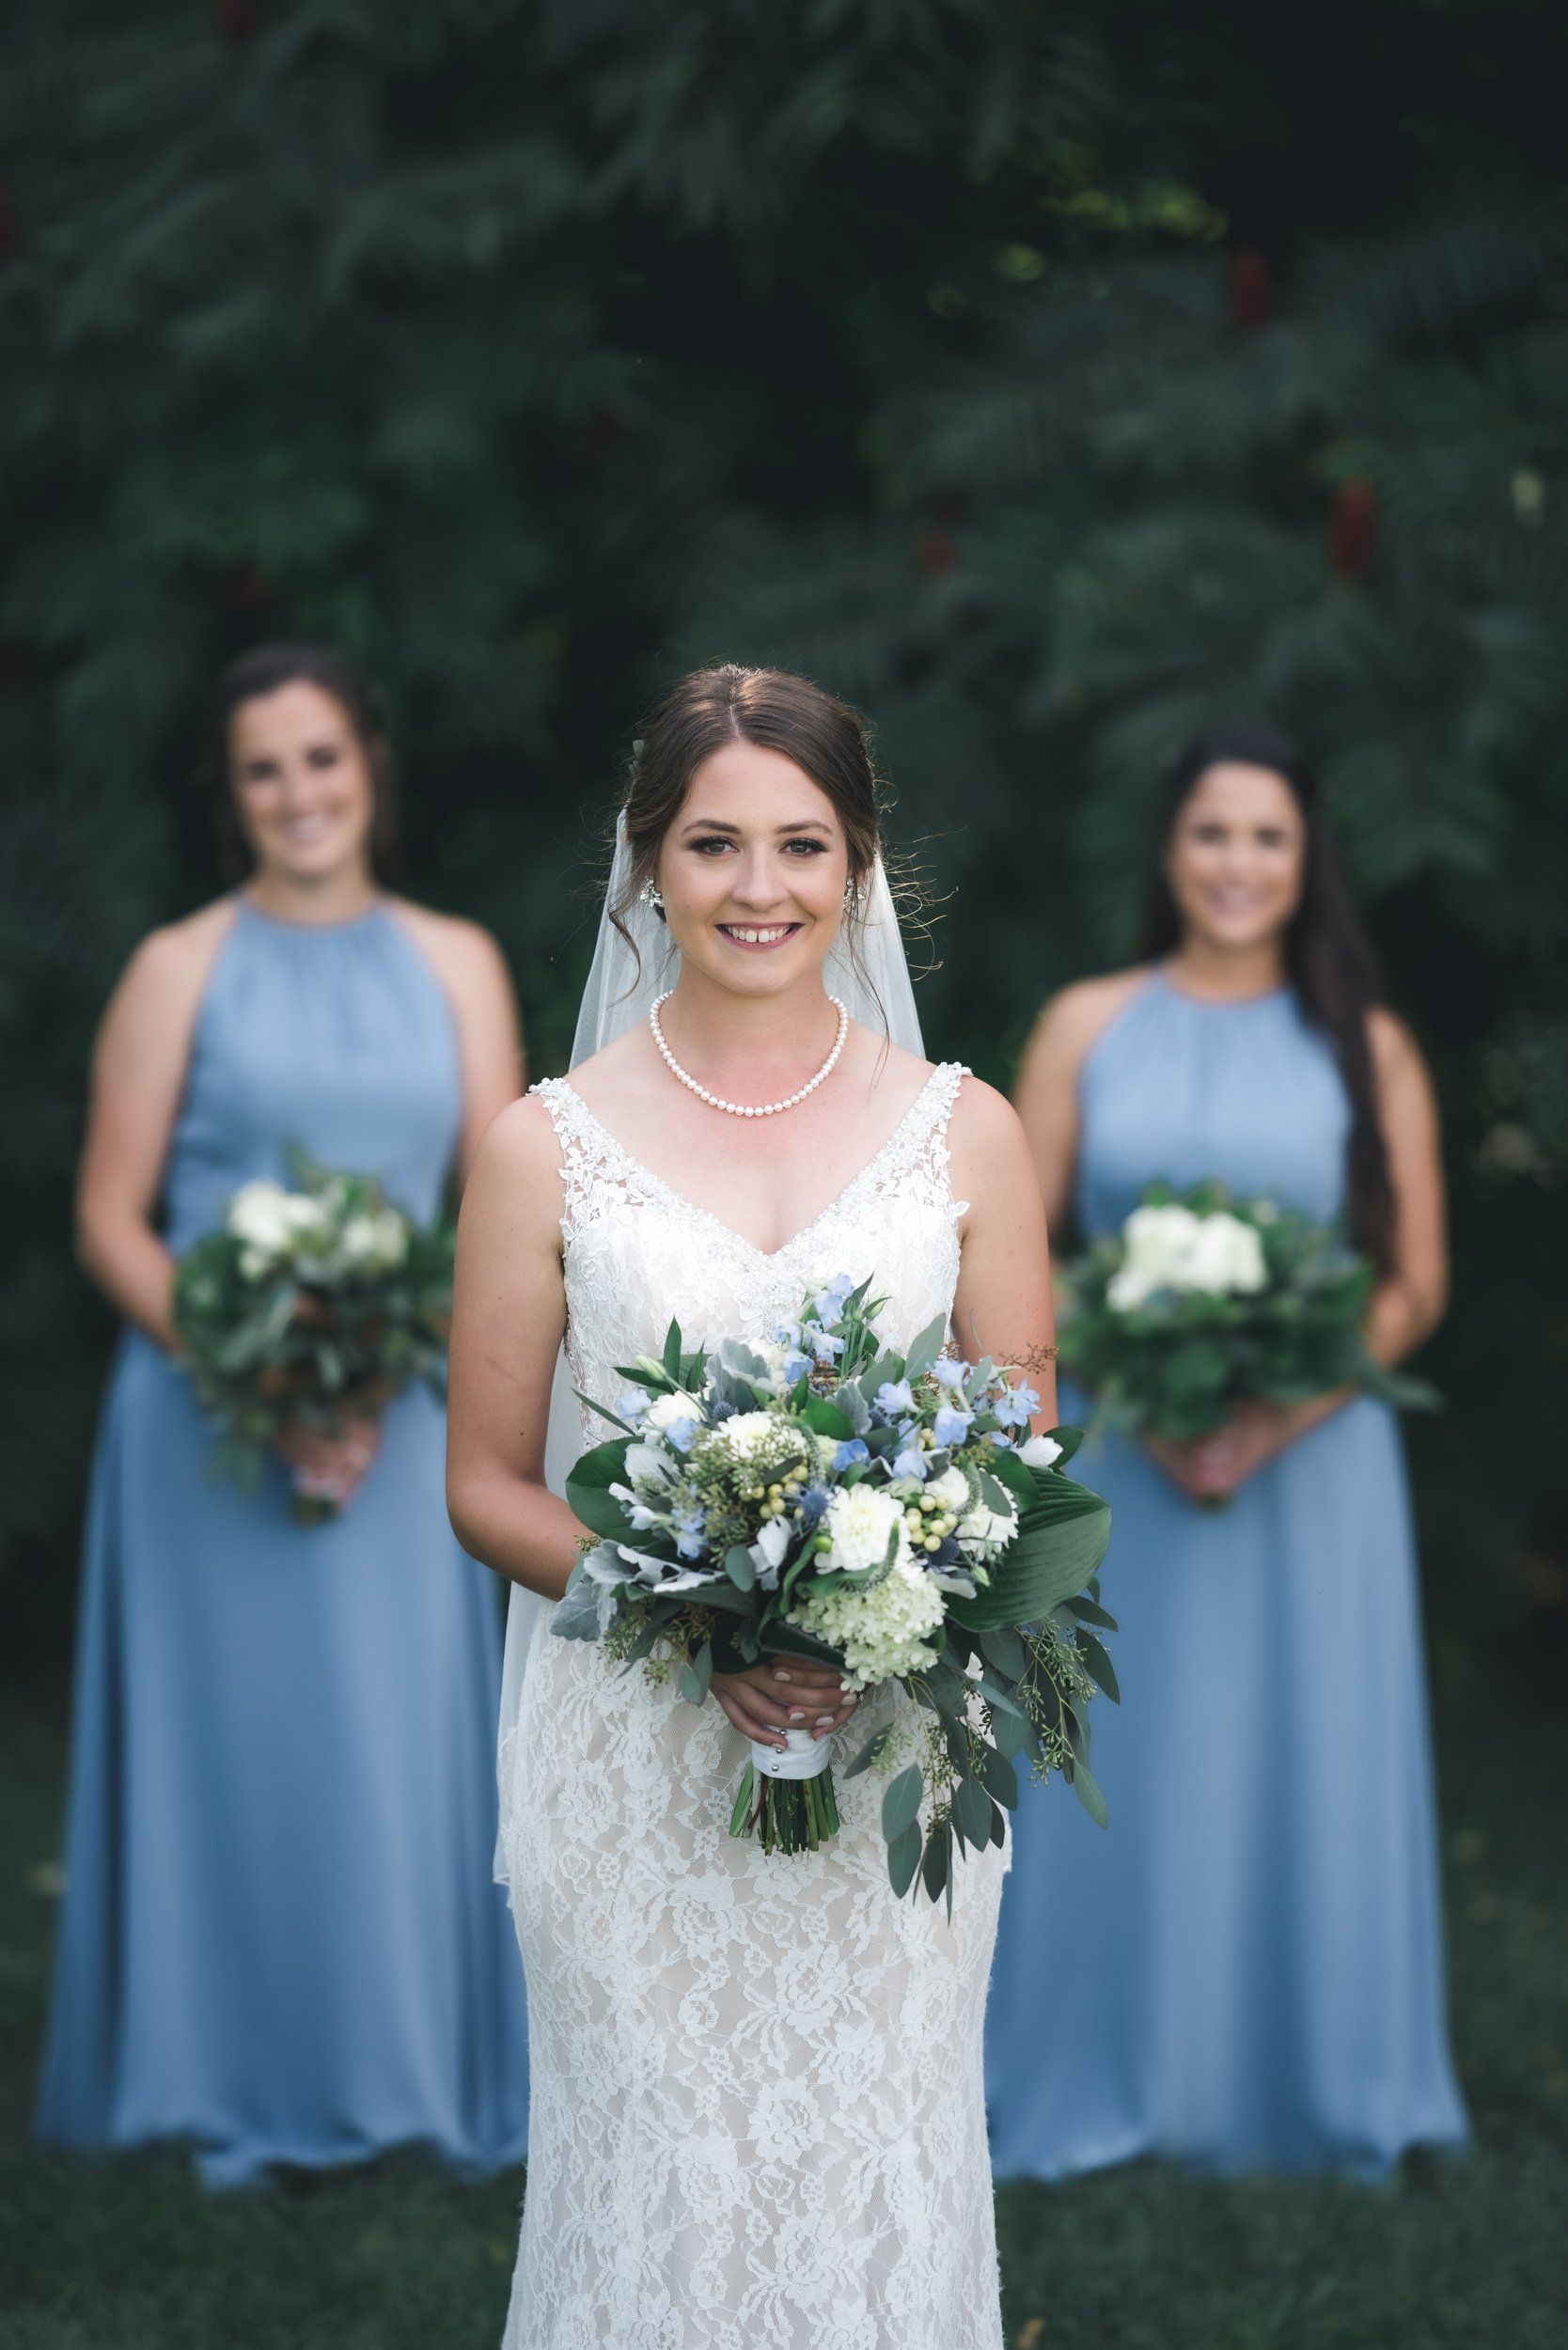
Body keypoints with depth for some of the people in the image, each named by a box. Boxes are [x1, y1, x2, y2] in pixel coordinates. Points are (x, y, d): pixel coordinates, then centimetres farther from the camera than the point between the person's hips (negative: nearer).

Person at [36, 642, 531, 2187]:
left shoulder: (454, 966, 9)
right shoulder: (182, 969, 2)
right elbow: (110, 1218, -2)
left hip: (397, 1424, 2)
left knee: (402, 1740, 4)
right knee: (230, 1734, 1)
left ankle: (406, 2083, 16)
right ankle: (236, 2096, 12)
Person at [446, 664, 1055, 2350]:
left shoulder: (963, 1131, 4)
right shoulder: (549, 1147, 0)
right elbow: (486, 1487, 2)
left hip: (898, 1754, 1)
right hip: (635, 1758, -1)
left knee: (882, 2181, 5)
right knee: (659, 2182, 3)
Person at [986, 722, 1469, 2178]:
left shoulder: (1366, 1048, 3)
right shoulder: (1087, 1028, 4)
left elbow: (1416, 1284, 0)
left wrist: (1277, 1423, -13)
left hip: (1309, 1463, 0)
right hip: (1113, 1464, 0)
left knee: (1302, 1771, 5)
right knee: (1109, 1773, 4)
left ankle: (1308, 2089, 20)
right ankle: (1098, 2086, 17)